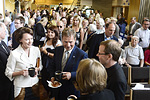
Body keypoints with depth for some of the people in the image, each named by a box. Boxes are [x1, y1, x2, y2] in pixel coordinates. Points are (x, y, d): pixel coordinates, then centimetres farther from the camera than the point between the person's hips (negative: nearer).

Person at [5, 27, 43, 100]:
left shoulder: (36, 50, -2)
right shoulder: (14, 54, -15)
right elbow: (8, 73, -8)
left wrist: (37, 69, -10)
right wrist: (20, 72, -24)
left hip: (35, 85, 4)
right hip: (21, 88, -4)